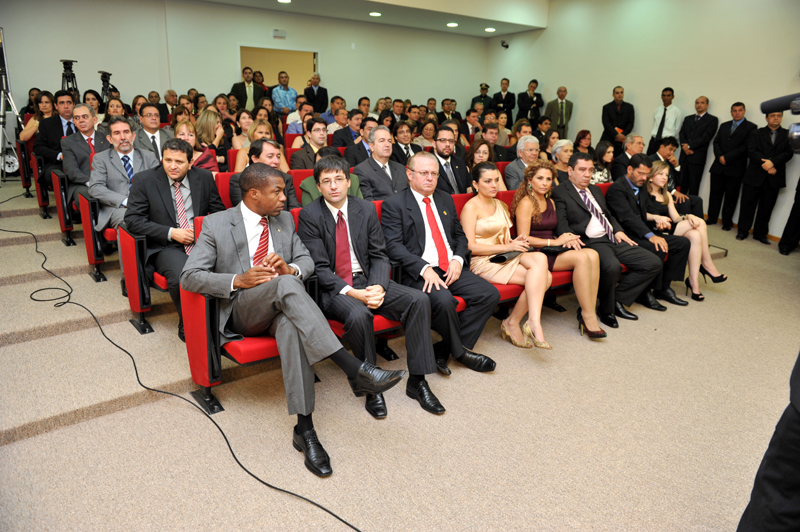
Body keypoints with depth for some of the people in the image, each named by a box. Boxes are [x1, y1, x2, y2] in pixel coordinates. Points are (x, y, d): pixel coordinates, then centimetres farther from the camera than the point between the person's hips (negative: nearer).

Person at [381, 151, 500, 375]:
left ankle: (444, 351, -9)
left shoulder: (446, 199, 20)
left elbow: (460, 235, 22)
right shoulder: (393, 205, 0)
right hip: (419, 273, -6)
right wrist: (425, 269, -22)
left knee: (490, 294, -13)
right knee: (444, 300, -34)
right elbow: (393, 246, -10)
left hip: (451, 269, 7)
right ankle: (460, 351, -4)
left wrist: (458, 260, 0)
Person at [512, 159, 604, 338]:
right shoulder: (526, 203, -6)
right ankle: (588, 316, -22)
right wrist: (555, 241, -13)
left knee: (593, 255, -20)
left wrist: (566, 238, 4)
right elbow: (524, 239, -13)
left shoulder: (550, 202, 19)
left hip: (552, 250, 8)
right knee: (582, 258, -27)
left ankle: (589, 313, -23)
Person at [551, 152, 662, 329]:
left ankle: (618, 300, 7)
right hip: (589, 242, -8)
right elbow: (560, 222, -13)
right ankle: (605, 310, -10)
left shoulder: (596, 189, 25)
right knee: (612, 266, -37)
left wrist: (618, 230, 10)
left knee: (654, 263, -1)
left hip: (613, 239, 9)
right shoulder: (560, 193, -1)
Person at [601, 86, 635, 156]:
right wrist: (616, 135, -11)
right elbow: (606, 123, -1)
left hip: (622, 140, 1)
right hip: (608, 140, -1)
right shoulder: (607, 107, 9)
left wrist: (623, 135, -7)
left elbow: (631, 123, 9)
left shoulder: (629, 107, 16)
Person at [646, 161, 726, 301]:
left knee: (695, 235, -24)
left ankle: (694, 282, -22)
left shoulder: (666, 195, 24)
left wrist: (687, 217, -8)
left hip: (667, 230, 7)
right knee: (699, 223, -18)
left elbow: (676, 218, 13)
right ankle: (707, 265, -8)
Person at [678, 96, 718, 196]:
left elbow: (706, 137, -8)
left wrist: (689, 145, -11)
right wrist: (685, 146, -10)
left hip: (697, 158, -4)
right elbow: (682, 134, 9)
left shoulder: (712, 119, 3)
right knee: (682, 185, 3)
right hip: (684, 156, 4)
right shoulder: (688, 119, 20)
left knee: (693, 188, -3)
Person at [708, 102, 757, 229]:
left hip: (735, 167, -4)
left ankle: (727, 222, 11)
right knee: (715, 192, 6)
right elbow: (716, 142, 10)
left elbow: (746, 147, -10)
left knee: (731, 196, 3)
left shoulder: (750, 127, -1)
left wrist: (727, 157, -13)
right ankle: (712, 218, 16)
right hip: (719, 165, 4)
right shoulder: (724, 125, 16)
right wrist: (720, 156, -7)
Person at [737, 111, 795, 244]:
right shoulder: (757, 133, 8)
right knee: (748, 203, 1)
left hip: (774, 178, 1)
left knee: (766, 207, 5)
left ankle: (760, 233, 14)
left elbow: (789, 153, -2)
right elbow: (752, 151, -5)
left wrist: (772, 162, -19)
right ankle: (743, 231, 11)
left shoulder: (787, 135, 10)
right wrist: (766, 165, -15)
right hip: (754, 175, -1)